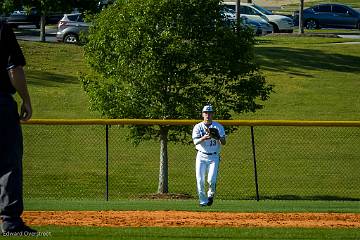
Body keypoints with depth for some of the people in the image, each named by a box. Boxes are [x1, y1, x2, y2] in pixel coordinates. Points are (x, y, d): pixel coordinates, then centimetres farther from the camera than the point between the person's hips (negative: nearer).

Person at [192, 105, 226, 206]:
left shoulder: (218, 126, 4)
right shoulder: (198, 127, 3)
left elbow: (224, 142, -4)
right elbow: (195, 141, -11)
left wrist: (218, 137, -25)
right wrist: (204, 137, -30)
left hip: (214, 157, -1)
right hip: (201, 157, 1)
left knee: (212, 180, -13)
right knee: (200, 180, -5)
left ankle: (210, 194, 16)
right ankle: (203, 201, 7)